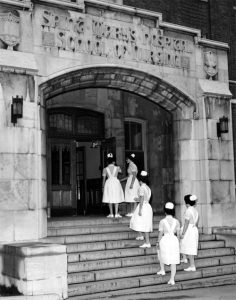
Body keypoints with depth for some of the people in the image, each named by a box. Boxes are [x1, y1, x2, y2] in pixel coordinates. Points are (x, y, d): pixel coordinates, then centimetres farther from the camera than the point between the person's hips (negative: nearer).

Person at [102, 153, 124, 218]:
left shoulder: (105, 169, -2)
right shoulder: (117, 168, -1)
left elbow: (104, 179, 1)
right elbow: (121, 172, 21)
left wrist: (103, 186, 9)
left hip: (108, 183, 0)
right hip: (116, 182, 0)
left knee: (110, 199, 7)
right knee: (116, 199, 4)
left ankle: (111, 214, 6)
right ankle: (116, 213, 0)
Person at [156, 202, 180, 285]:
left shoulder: (162, 221, -9)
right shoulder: (176, 221, 0)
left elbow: (160, 233, -8)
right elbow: (178, 233, 3)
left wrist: (158, 242, 3)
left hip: (165, 240, -2)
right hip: (174, 240, 2)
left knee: (161, 253, 30)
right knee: (173, 261, 6)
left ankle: (162, 270, 36)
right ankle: (172, 279, 4)